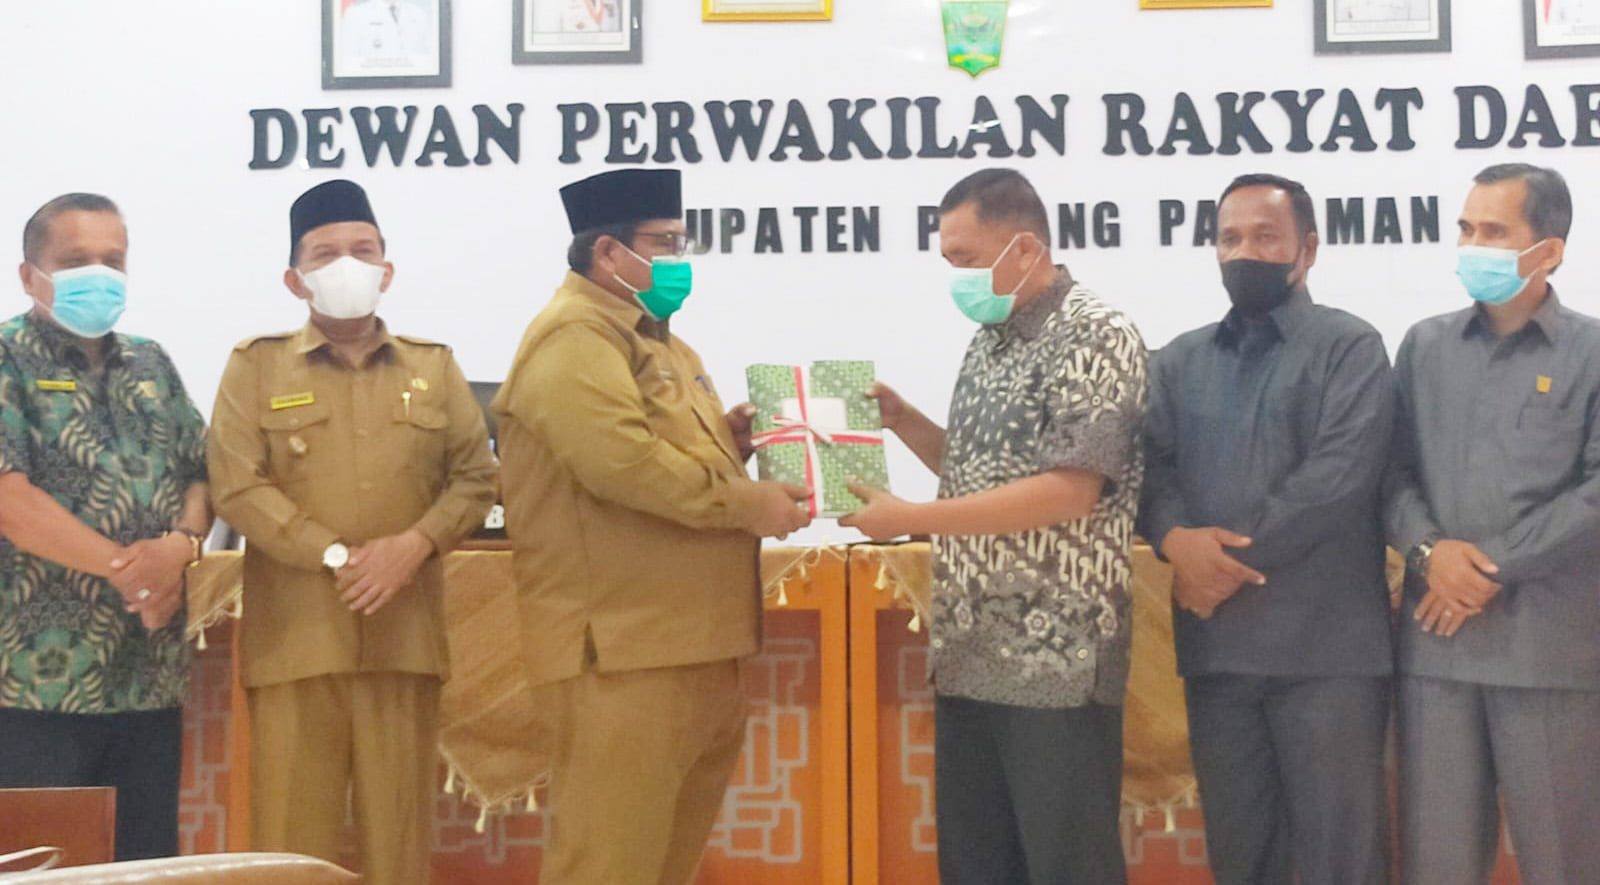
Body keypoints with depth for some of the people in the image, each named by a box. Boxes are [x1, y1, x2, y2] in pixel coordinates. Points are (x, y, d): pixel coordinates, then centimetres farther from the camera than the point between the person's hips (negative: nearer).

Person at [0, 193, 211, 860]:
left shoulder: (151, 366, 16)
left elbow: (202, 474, 12)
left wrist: (181, 546, -10)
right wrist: (127, 568, -15)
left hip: (152, 677, 6)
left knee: (148, 863, 10)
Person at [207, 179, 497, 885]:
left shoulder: (434, 366, 13)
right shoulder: (255, 365, 6)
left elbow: (476, 477, 10)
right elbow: (237, 486, -4)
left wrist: (416, 544, -8)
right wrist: (334, 555, -13)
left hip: (404, 632, 2)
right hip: (294, 635, -2)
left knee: (399, 827, 6)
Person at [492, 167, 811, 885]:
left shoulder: (651, 337, 21)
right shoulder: (574, 337, -13)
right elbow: (623, 461, -26)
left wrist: (729, 440, 8)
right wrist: (746, 503, -18)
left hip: (690, 643, 10)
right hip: (625, 650, -10)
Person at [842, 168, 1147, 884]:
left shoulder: (1095, 337, -12)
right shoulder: (989, 340, 15)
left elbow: (1069, 490, -21)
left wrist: (911, 519, -20)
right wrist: (901, 420, 7)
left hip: (1055, 657, -8)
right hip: (970, 654, 8)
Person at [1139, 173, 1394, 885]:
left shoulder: (1349, 347, 1)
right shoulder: (1179, 362, 17)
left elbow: (1342, 473, -12)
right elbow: (1150, 467, 6)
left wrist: (1235, 559, -13)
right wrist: (1176, 540, -16)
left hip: (1324, 643, -4)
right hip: (1216, 644, 5)